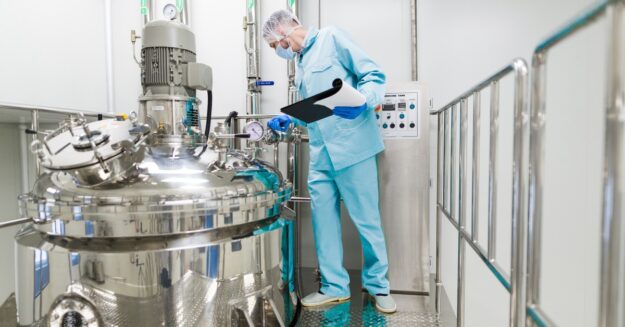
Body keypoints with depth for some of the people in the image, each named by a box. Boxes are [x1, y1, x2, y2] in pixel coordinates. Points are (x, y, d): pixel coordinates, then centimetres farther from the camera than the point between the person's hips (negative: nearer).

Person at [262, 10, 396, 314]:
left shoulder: (331, 38, 0)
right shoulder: (299, 64, 22)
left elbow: (374, 75, -6)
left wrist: (359, 102, -25)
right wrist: (289, 120, 11)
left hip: (352, 148, -7)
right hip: (320, 155, 8)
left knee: (367, 220, 3)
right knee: (324, 222, 8)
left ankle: (378, 285, 23)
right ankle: (334, 286, 23)